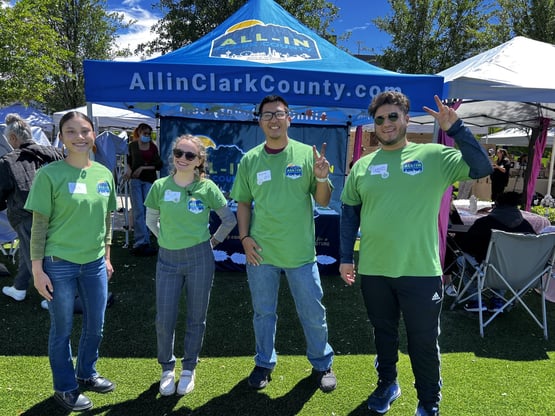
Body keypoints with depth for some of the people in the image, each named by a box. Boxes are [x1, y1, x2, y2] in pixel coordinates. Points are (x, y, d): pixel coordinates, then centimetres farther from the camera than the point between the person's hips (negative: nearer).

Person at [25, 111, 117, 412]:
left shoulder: (104, 174, 3)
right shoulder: (50, 174, -11)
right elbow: (39, 225, -9)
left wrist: (107, 257, 13)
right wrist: (37, 269, -10)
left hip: (94, 263, 5)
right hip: (59, 264, -4)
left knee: (95, 326, 16)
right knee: (62, 330, 11)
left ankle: (86, 374, 41)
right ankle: (65, 388, 32)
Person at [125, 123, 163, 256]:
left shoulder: (153, 147, 9)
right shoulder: (132, 145, 9)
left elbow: (159, 165, 2)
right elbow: (129, 161, 16)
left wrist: (143, 168, -7)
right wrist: (128, 170, -4)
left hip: (149, 180, 1)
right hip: (135, 180, 0)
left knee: (148, 211, -4)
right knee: (138, 211, -6)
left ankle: (140, 242, 3)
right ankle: (142, 242, -7)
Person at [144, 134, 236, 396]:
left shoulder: (207, 188, -6)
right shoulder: (160, 186, -1)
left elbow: (229, 220, 4)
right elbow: (151, 220, 13)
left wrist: (214, 241, 4)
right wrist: (167, 238, 8)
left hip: (199, 258, -1)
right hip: (168, 259, 2)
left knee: (196, 318, 9)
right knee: (164, 319, 6)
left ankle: (189, 369, 30)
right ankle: (167, 369, 30)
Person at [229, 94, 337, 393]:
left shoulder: (306, 154, -2)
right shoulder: (249, 160, 2)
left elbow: (323, 201, 0)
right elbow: (243, 202, 9)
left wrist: (321, 177, -18)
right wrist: (244, 237, -2)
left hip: (301, 251, -1)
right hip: (260, 251, 1)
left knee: (313, 313, 12)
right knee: (263, 312, 16)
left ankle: (322, 364, 35)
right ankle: (264, 364, 38)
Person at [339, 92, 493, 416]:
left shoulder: (435, 156, -2)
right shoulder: (362, 166, 4)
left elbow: (482, 168, -12)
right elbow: (350, 214, 8)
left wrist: (456, 128, -18)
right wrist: (346, 257, 5)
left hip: (421, 271, -2)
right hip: (373, 271, 3)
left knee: (424, 341, 11)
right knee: (384, 334, 21)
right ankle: (387, 384, 44)